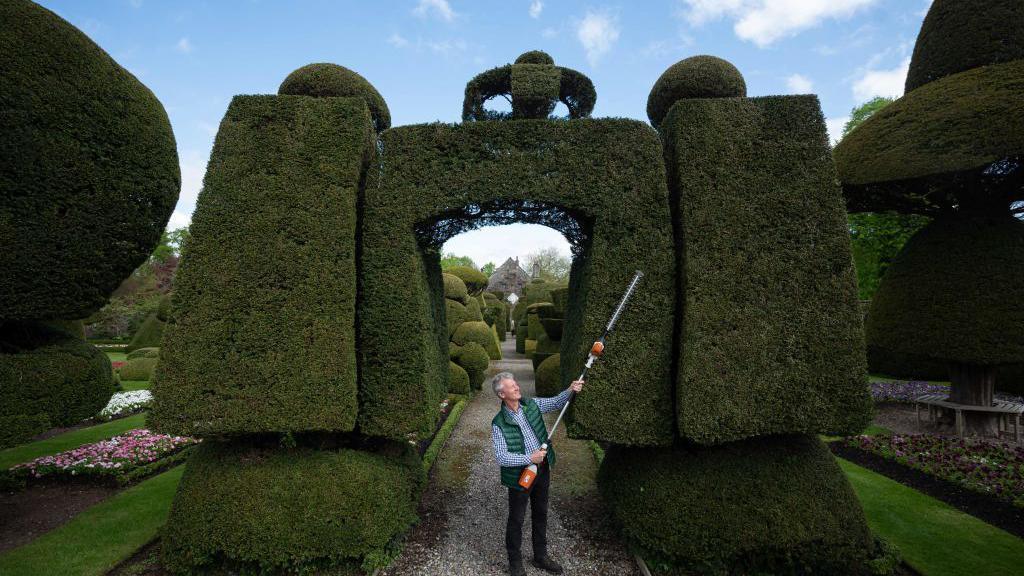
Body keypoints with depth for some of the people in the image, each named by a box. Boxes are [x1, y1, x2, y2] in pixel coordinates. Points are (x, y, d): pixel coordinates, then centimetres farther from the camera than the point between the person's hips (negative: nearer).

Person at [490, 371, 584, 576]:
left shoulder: (531, 404, -6)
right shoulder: (499, 424, -20)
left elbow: (556, 402, 2)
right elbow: (501, 457, -22)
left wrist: (570, 390, -18)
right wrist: (529, 458, -27)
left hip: (542, 470, 5)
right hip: (519, 476, -5)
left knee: (540, 515, 21)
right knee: (516, 520, 13)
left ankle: (541, 557, 42)